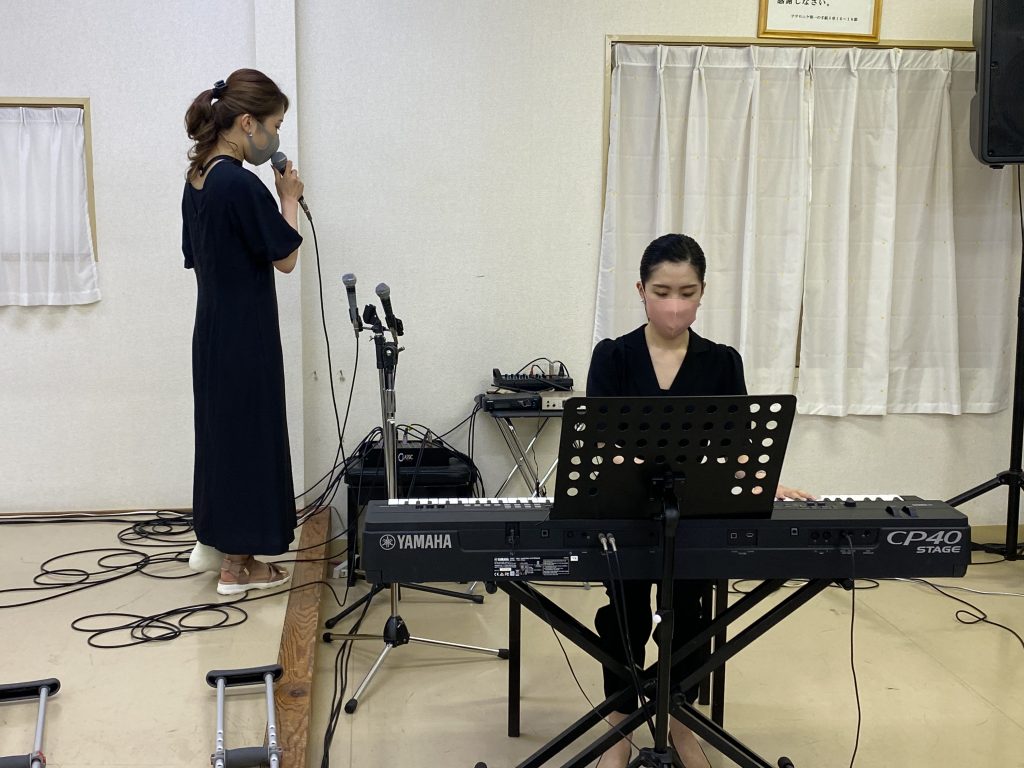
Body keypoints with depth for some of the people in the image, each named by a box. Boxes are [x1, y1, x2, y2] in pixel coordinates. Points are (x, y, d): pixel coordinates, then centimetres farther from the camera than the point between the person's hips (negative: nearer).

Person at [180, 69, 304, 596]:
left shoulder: (196, 179, 7)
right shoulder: (240, 184, -21)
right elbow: (285, 258, -14)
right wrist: (290, 200, -3)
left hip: (213, 331, 9)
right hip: (246, 336, -9)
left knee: (221, 429, 19)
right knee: (248, 435, 2)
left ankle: (211, 541, 31)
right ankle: (237, 565, 14)